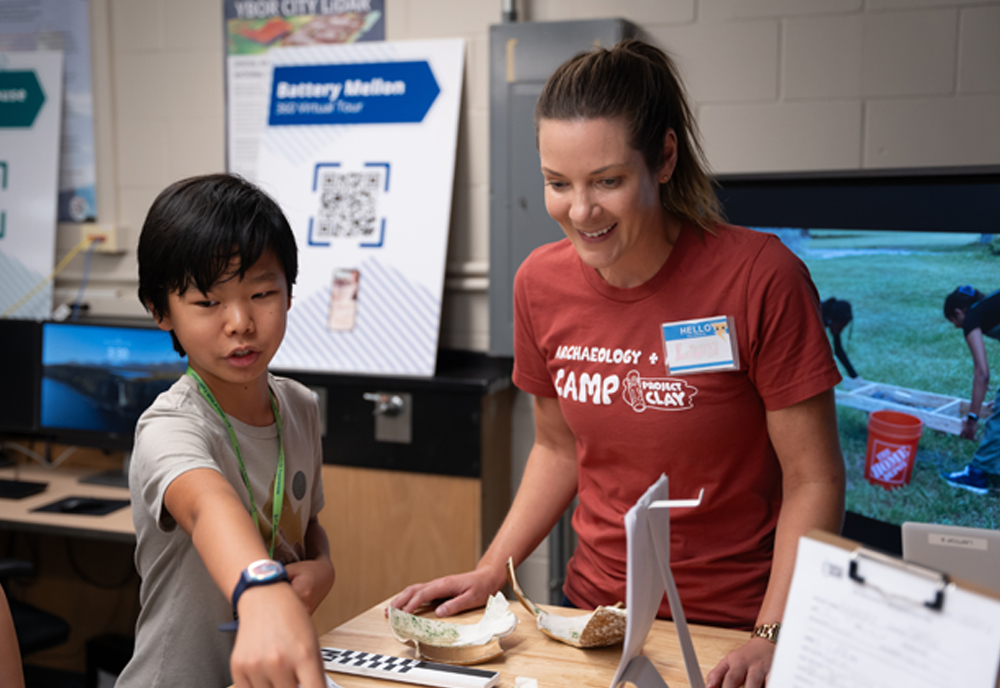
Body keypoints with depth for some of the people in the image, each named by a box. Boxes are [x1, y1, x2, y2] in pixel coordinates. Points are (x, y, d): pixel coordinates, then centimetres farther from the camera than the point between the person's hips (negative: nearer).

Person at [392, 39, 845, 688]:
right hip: (596, 610, 3)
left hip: (733, 627, -3)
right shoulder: (541, 283, -3)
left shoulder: (761, 278, -17)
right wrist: (489, 573, 1)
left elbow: (813, 481, -11)